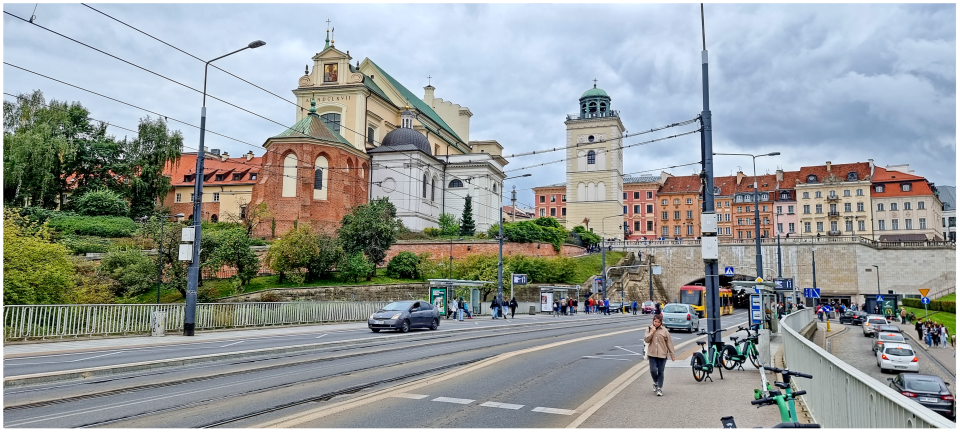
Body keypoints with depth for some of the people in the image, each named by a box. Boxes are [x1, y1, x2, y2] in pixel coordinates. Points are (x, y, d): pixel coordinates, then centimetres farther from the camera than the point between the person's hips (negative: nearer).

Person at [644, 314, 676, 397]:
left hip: (662, 354, -1)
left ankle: (660, 388, 15)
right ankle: (655, 383, 22)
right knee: (653, 370, -7)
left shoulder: (664, 330, -2)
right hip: (652, 354, 1)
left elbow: (669, 343, 2)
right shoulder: (649, 328, 4)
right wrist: (652, 332, -14)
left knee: (660, 372, 3)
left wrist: (672, 355, 2)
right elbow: (646, 340, -4)